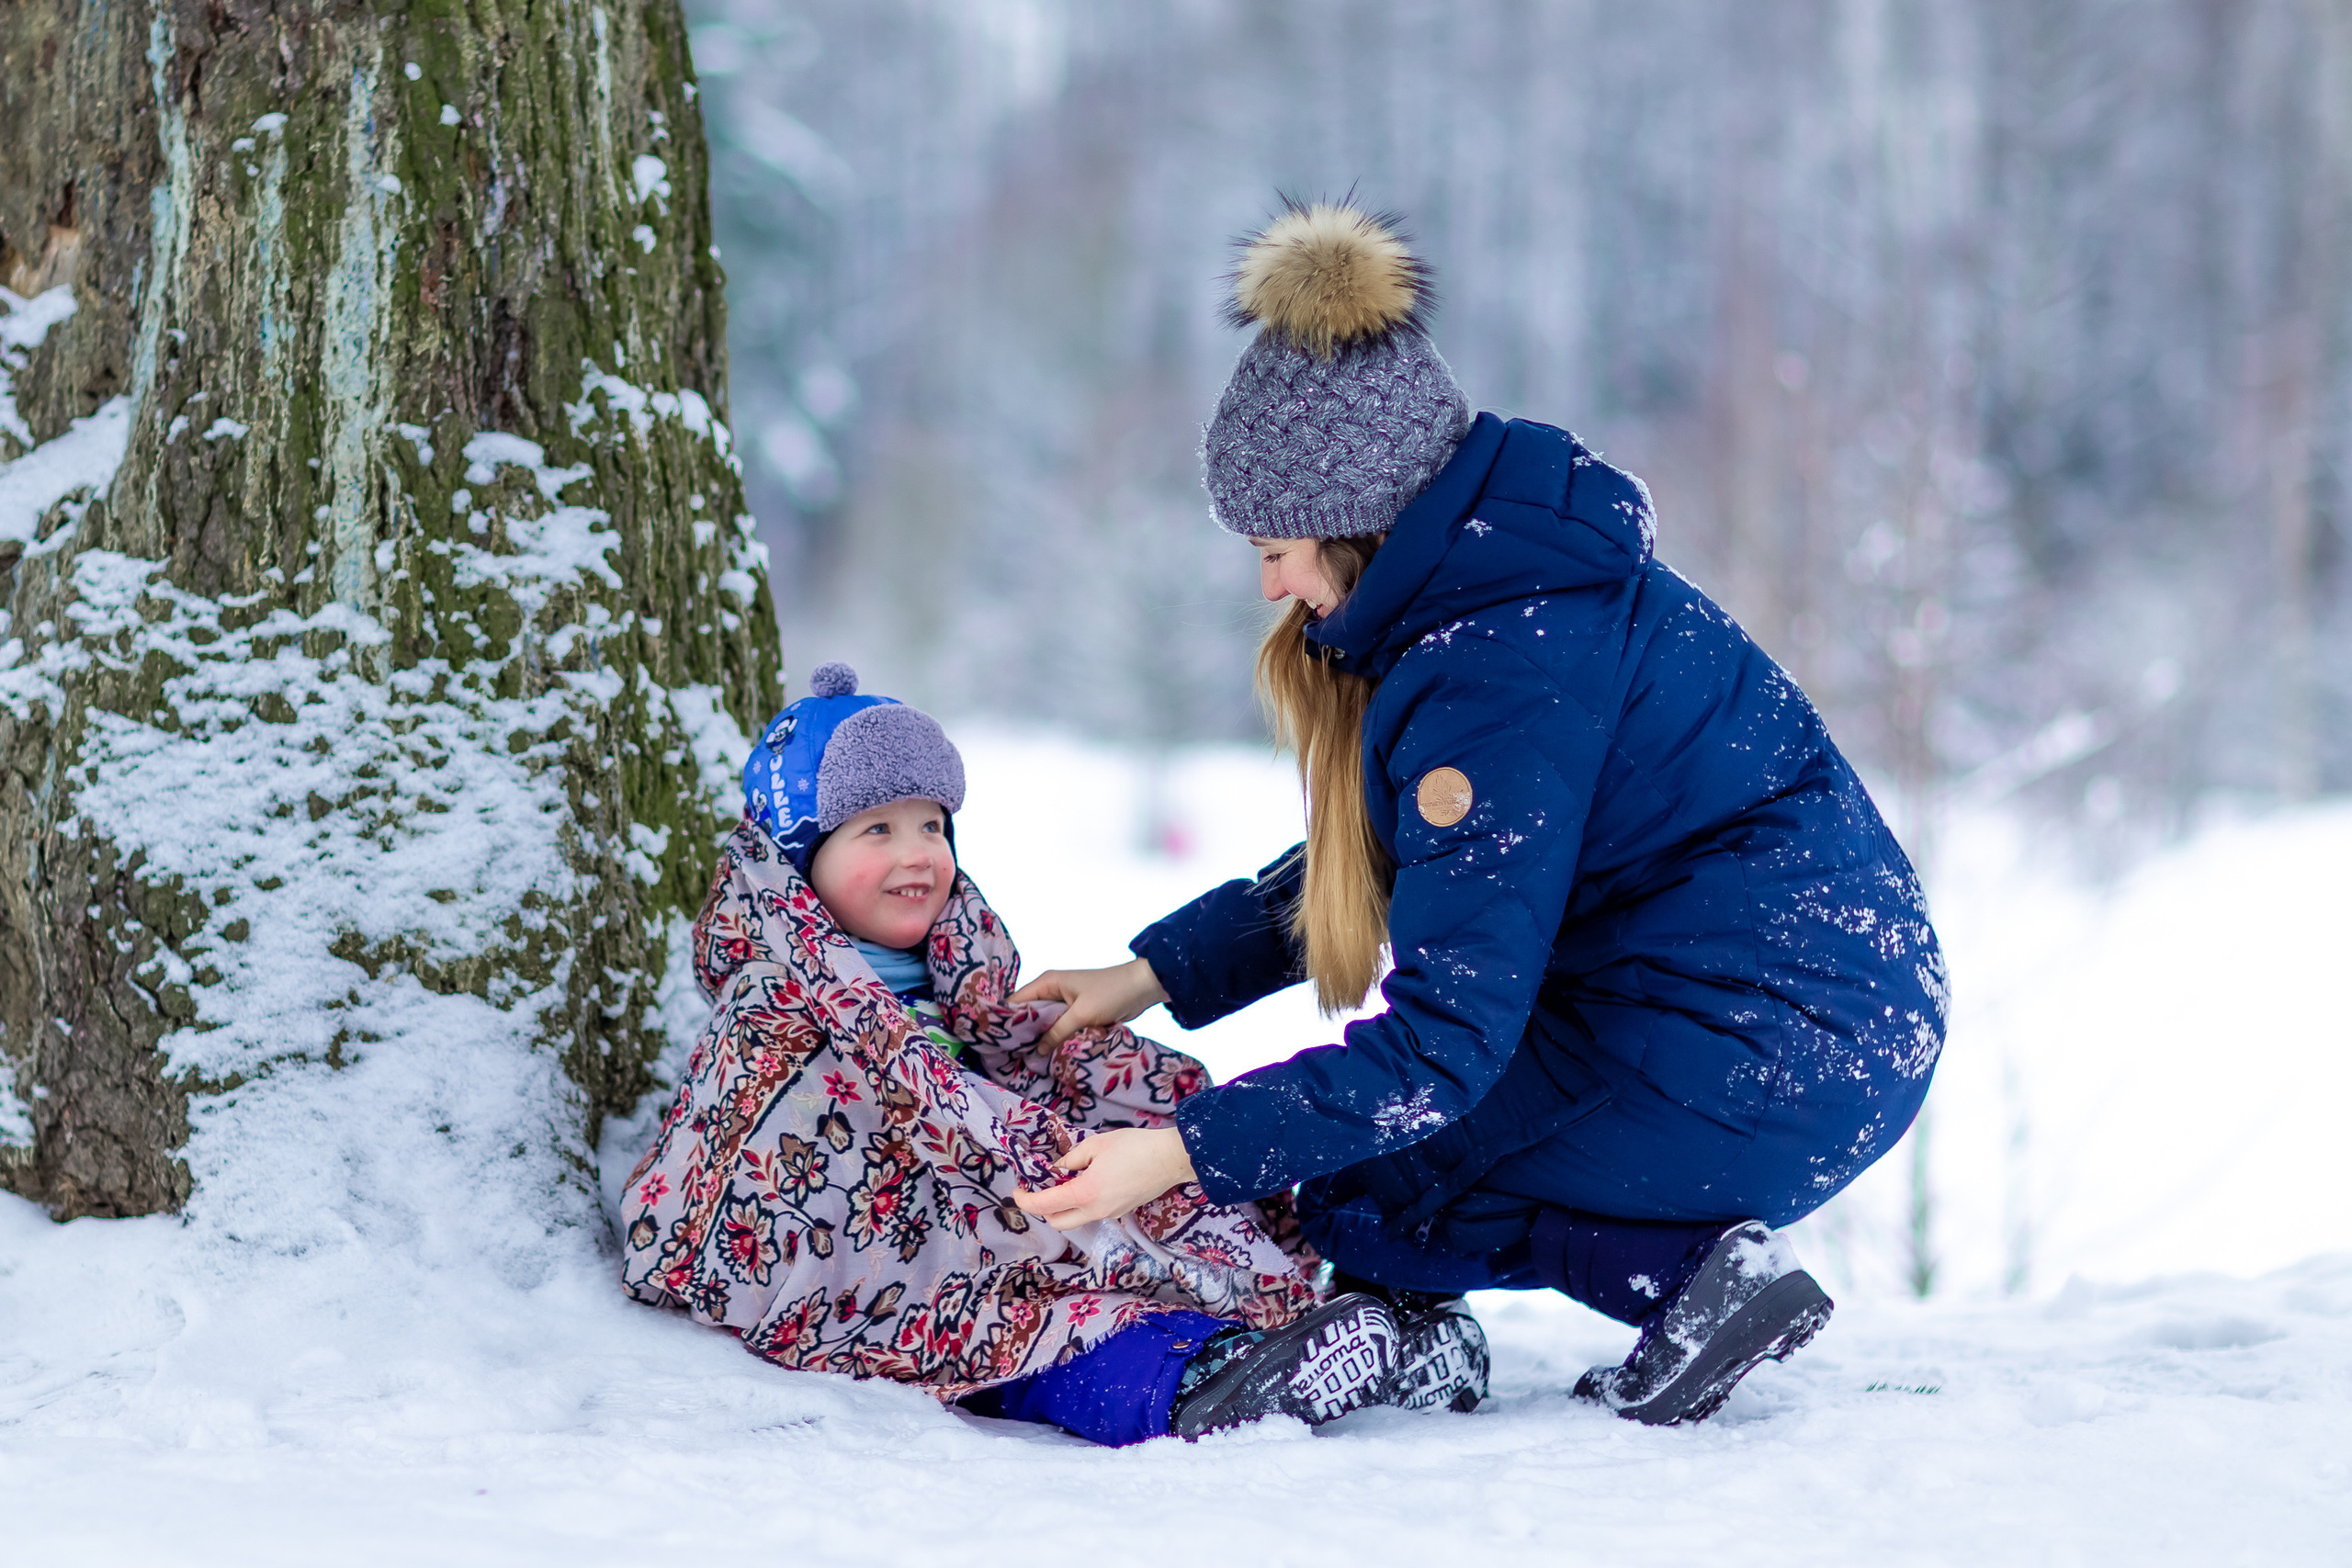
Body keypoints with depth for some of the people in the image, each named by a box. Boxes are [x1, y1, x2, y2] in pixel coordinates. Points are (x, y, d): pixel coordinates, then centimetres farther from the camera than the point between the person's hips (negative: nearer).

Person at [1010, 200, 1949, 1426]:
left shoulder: (1499, 673, -21)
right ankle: (1704, 1266, 6)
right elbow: (1364, 868, 19)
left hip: (1765, 1058, -10)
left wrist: (1187, 1152, -20)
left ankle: (1689, 1270, -8)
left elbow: (1447, 1037, -21)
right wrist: (1154, 974, 15)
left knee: (1349, 1192, 0)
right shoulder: (1496, 578, 9)